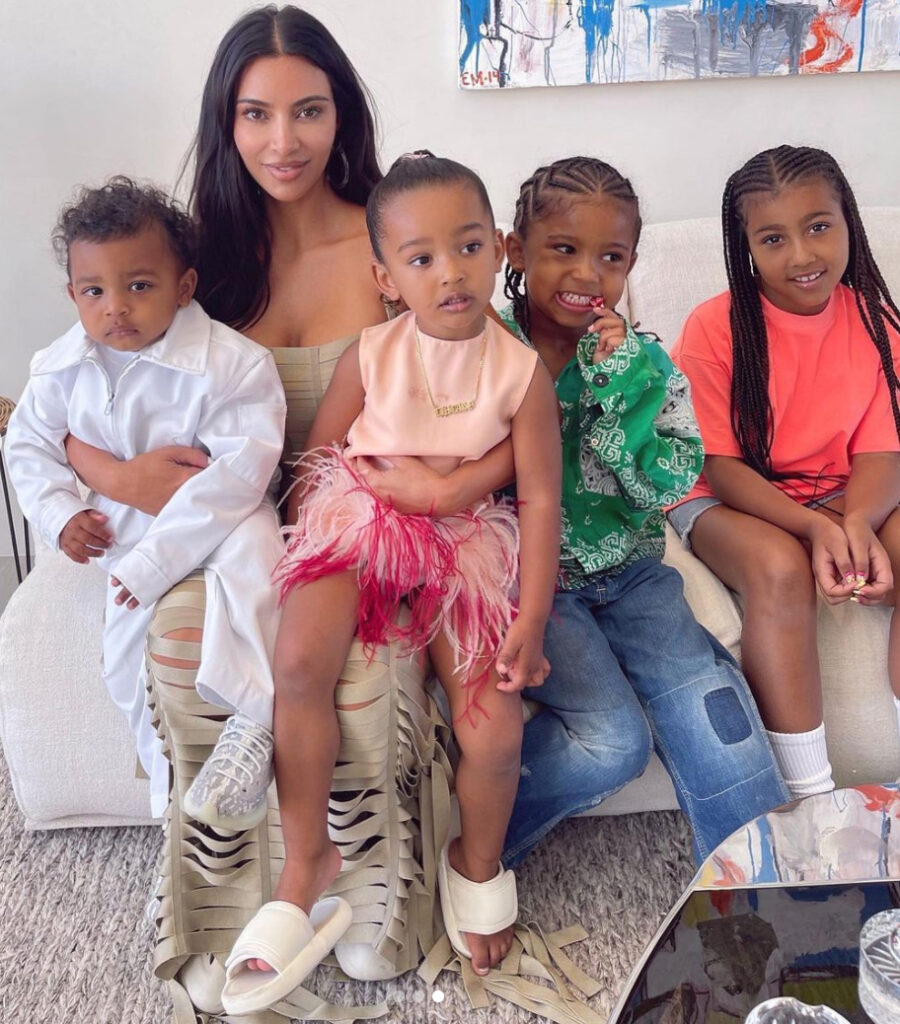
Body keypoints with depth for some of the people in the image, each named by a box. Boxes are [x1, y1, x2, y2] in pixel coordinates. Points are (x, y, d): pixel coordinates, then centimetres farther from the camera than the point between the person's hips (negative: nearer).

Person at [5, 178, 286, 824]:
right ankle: (176, 790, 9)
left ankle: (255, 722, -32)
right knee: (130, 650, -10)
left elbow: (239, 473, -26)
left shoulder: (232, 363, -22)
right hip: (125, 528, 5)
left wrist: (158, 558, -28)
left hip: (221, 518, -4)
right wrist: (59, 514, -7)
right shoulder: (62, 368, -4)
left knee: (252, 548, -36)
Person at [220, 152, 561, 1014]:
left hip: (463, 542, 0)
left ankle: (477, 863, 22)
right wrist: (306, 555, -1)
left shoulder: (521, 370, -6)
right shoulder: (370, 356, -4)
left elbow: (539, 498, -5)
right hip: (357, 523, 0)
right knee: (299, 662, -28)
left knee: (496, 730, -12)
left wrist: (531, 622, -9)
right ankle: (307, 863, -7)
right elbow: (317, 460, 6)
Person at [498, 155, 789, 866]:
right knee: (612, 740, -17)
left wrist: (621, 381, -20)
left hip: (627, 569, 4)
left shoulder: (643, 360, 0)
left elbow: (667, 486, -10)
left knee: (708, 702, -13)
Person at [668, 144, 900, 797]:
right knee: (781, 567, -35)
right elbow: (719, 466, -14)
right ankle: (812, 798, -23)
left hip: (847, 498, 4)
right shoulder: (715, 327, -11)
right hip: (730, 500, -4)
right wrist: (813, 526, -28)